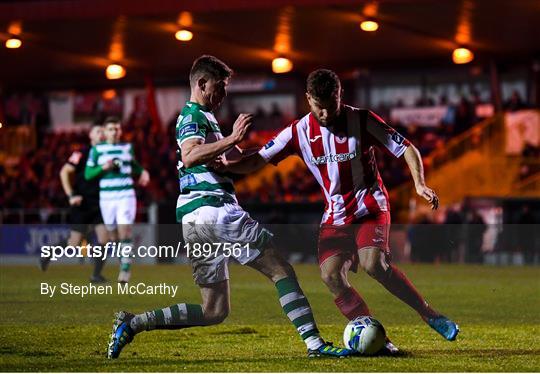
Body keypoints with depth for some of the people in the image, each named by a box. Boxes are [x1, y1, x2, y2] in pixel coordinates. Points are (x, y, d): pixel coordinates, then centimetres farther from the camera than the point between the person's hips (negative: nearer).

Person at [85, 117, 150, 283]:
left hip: (126, 196, -1)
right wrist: (103, 167, -15)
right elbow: (88, 174, 1)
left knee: (125, 232, -14)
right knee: (113, 235, 5)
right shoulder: (97, 150, 3)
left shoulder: (127, 147, 9)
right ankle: (122, 262, 24)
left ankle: (126, 268, -12)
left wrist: (142, 172, 7)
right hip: (107, 198, 1)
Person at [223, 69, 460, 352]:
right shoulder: (299, 132, -3)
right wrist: (224, 164, -21)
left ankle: (430, 316, -16)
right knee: (331, 275, -18)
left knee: (373, 263, -28)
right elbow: (257, 161, -2)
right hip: (334, 216, 4)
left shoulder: (362, 121, -11)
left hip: (370, 208, -4)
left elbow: (407, 150, -7)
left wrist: (419, 184, -24)